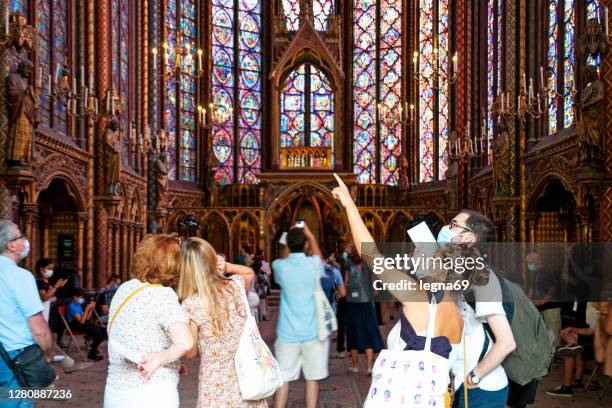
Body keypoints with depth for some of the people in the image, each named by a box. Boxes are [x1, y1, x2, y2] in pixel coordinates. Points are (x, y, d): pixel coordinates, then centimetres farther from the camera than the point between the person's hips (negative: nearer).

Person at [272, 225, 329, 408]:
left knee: (283, 379, 6)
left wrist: (290, 238, 26)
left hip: (287, 333, 1)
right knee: (312, 378, 7)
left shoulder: (279, 266, -4)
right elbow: (317, 253, 20)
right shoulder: (313, 264, -5)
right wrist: (309, 234, 32)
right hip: (313, 332, -1)